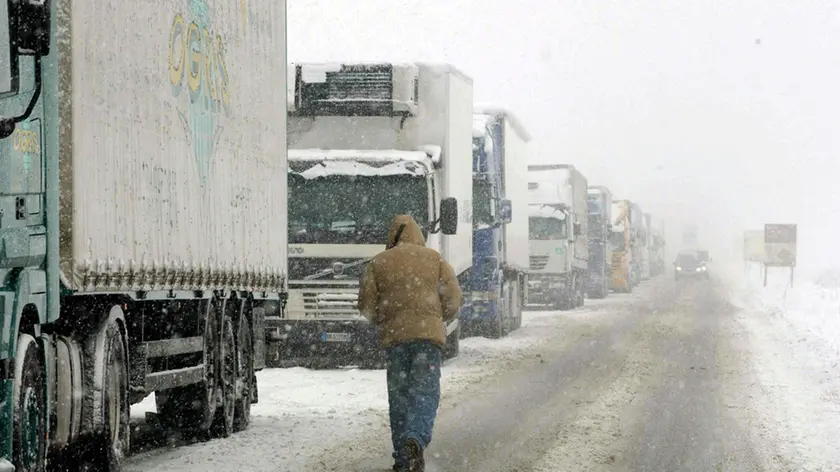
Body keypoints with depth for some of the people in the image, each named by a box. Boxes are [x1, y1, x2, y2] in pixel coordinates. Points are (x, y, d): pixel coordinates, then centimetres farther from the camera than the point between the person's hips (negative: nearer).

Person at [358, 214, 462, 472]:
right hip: (429, 332, -1)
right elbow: (453, 298, 5)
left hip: (394, 335, 1)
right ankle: (416, 439, -32)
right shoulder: (435, 259, 10)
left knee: (399, 395, 10)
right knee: (425, 392, -6)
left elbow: (367, 305, 5)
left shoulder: (378, 262, 10)